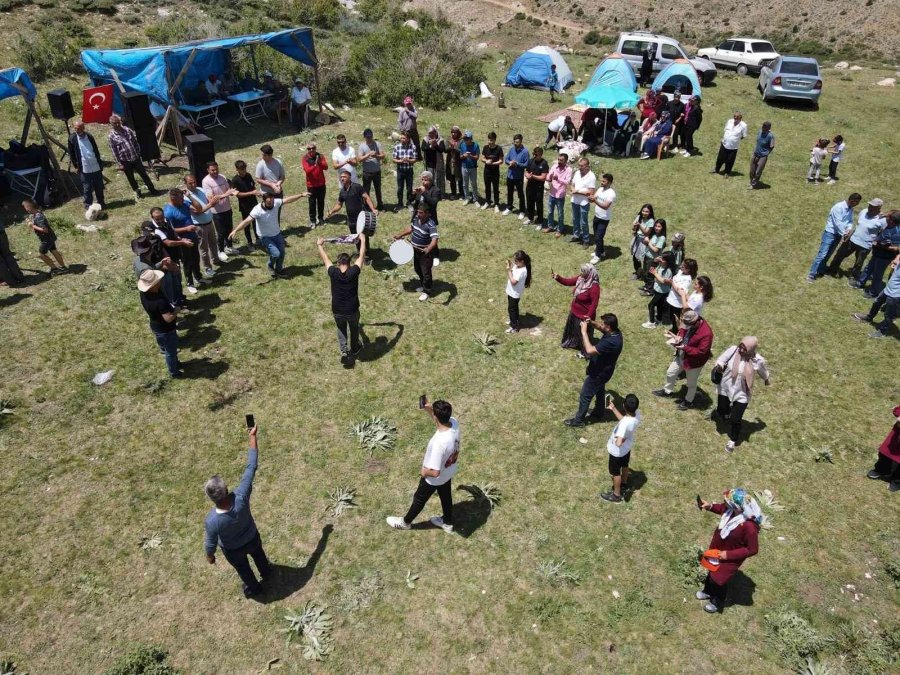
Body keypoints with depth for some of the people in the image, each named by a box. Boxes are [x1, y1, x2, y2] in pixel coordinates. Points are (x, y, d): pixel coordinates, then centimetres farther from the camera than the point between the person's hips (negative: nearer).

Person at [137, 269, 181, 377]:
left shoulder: (143, 293, -14)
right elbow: (168, 318, -38)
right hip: (166, 330, -8)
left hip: (155, 326, 8)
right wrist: (176, 310, -21)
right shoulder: (160, 300, -40)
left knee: (168, 349, 31)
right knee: (171, 351, 17)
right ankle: (174, 372, 38)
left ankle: (175, 363, 54)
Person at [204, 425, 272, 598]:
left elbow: (211, 544, -22)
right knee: (258, 554, 36)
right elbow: (251, 467, -34)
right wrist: (253, 437, -28)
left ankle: (254, 588, 60)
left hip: (233, 550, -2)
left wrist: (209, 556, 2)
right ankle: (266, 573, 66)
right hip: (252, 538, 2)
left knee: (242, 568, 31)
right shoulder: (241, 497, -41)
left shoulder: (212, 520, -42)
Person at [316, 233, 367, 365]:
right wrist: (363, 240, 12)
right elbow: (361, 256, -3)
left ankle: (344, 351, 11)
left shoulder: (333, 273, -14)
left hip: (337, 311, 1)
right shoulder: (354, 272, -18)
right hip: (352, 310, 0)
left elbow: (325, 258, 3)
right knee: (354, 329, 28)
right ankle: (354, 349, 47)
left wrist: (320, 245, 21)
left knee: (341, 329, 27)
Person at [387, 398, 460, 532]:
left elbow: (435, 472, -35)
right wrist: (429, 411, -9)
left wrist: (425, 471, -14)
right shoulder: (454, 422, -23)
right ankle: (448, 523, 55)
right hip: (449, 472, 6)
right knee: (446, 496, 31)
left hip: (435, 478, -6)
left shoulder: (439, 443, -44)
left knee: (419, 499, 21)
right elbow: (442, 420, 4)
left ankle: (405, 522, 47)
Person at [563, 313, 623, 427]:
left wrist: (584, 332, -36)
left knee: (585, 396, 8)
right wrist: (591, 323, -10)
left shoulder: (612, 342, -39)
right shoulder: (614, 332, -11)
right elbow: (600, 327, 11)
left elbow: (590, 350, -41)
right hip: (602, 370, 9)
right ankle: (598, 414, 50)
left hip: (599, 373, -9)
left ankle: (578, 420, 25)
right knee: (599, 391, 29)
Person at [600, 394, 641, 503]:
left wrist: (622, 439, -28)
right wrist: (613, 409, -2)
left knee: (616, 472, 18)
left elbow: (618, 443, -50)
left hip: (617, 451, -7)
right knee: (625, 465, 33)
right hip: (627, 447, 7)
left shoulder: (625, 424, -43)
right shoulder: (637, 414, -22)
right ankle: (624, 483, 60)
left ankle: (616, 495, 39)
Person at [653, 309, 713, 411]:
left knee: (691, 383, 17)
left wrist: (685, 348, -32)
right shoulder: (689, 323, -15)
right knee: (670, 373, 24)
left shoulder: (706, 333, -36)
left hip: (694, 361, -7)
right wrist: (678, 336, -16)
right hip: (681, 355, 7)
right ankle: (668, 391, 51)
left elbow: (701, 351, -31)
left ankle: (688, 401, 43)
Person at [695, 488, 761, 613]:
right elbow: (722, 509, 5)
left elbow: (752, 550, -28)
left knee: (719, 580, 17)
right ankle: (708, 591, 60)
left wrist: (728, 555, -24)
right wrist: (710, 506, -12)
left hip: (729, 559, -6)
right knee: (712, 571, 30)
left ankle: (717, 603, 48)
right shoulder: (732, 509, -22)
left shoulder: (749, 526, -42)